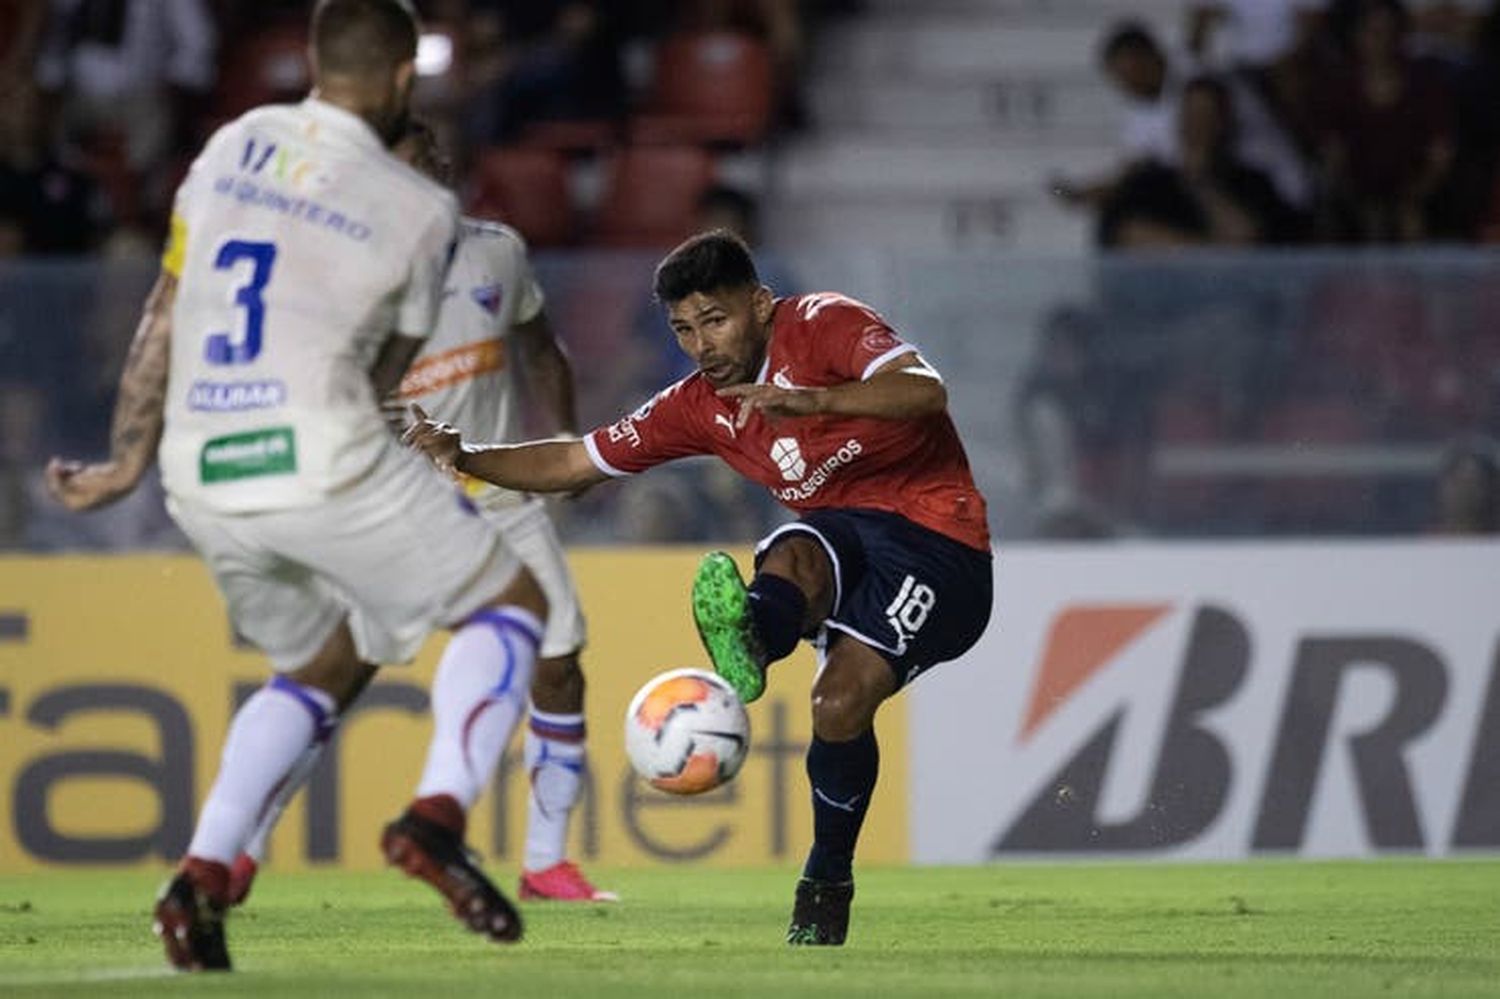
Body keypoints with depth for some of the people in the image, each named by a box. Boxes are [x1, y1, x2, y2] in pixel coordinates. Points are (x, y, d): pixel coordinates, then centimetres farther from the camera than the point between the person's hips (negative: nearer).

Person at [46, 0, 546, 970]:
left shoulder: (231, 146, 11)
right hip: (325, 461, -6)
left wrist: (128, 462, 20)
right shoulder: (421, 209, 0)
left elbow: (165, 321, 12)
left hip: (203, 483, 6)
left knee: (326, 664, 25)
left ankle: (203, 873, 7)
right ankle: (438, 813, -9)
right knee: (510, 602, 12)